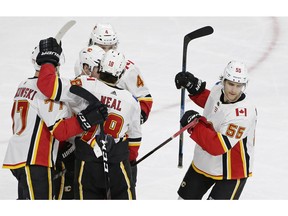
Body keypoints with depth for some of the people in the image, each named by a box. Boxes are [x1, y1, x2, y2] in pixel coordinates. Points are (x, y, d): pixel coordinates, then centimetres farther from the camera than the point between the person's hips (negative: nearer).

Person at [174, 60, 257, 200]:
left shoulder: (243, 113, -34)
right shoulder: (218, 89, -12)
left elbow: (218, 146, -38)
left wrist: (195, 125, -33)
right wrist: (194, 87, 1)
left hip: (231, 171, -8)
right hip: (204, 161, 8)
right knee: (186, 198, 23)